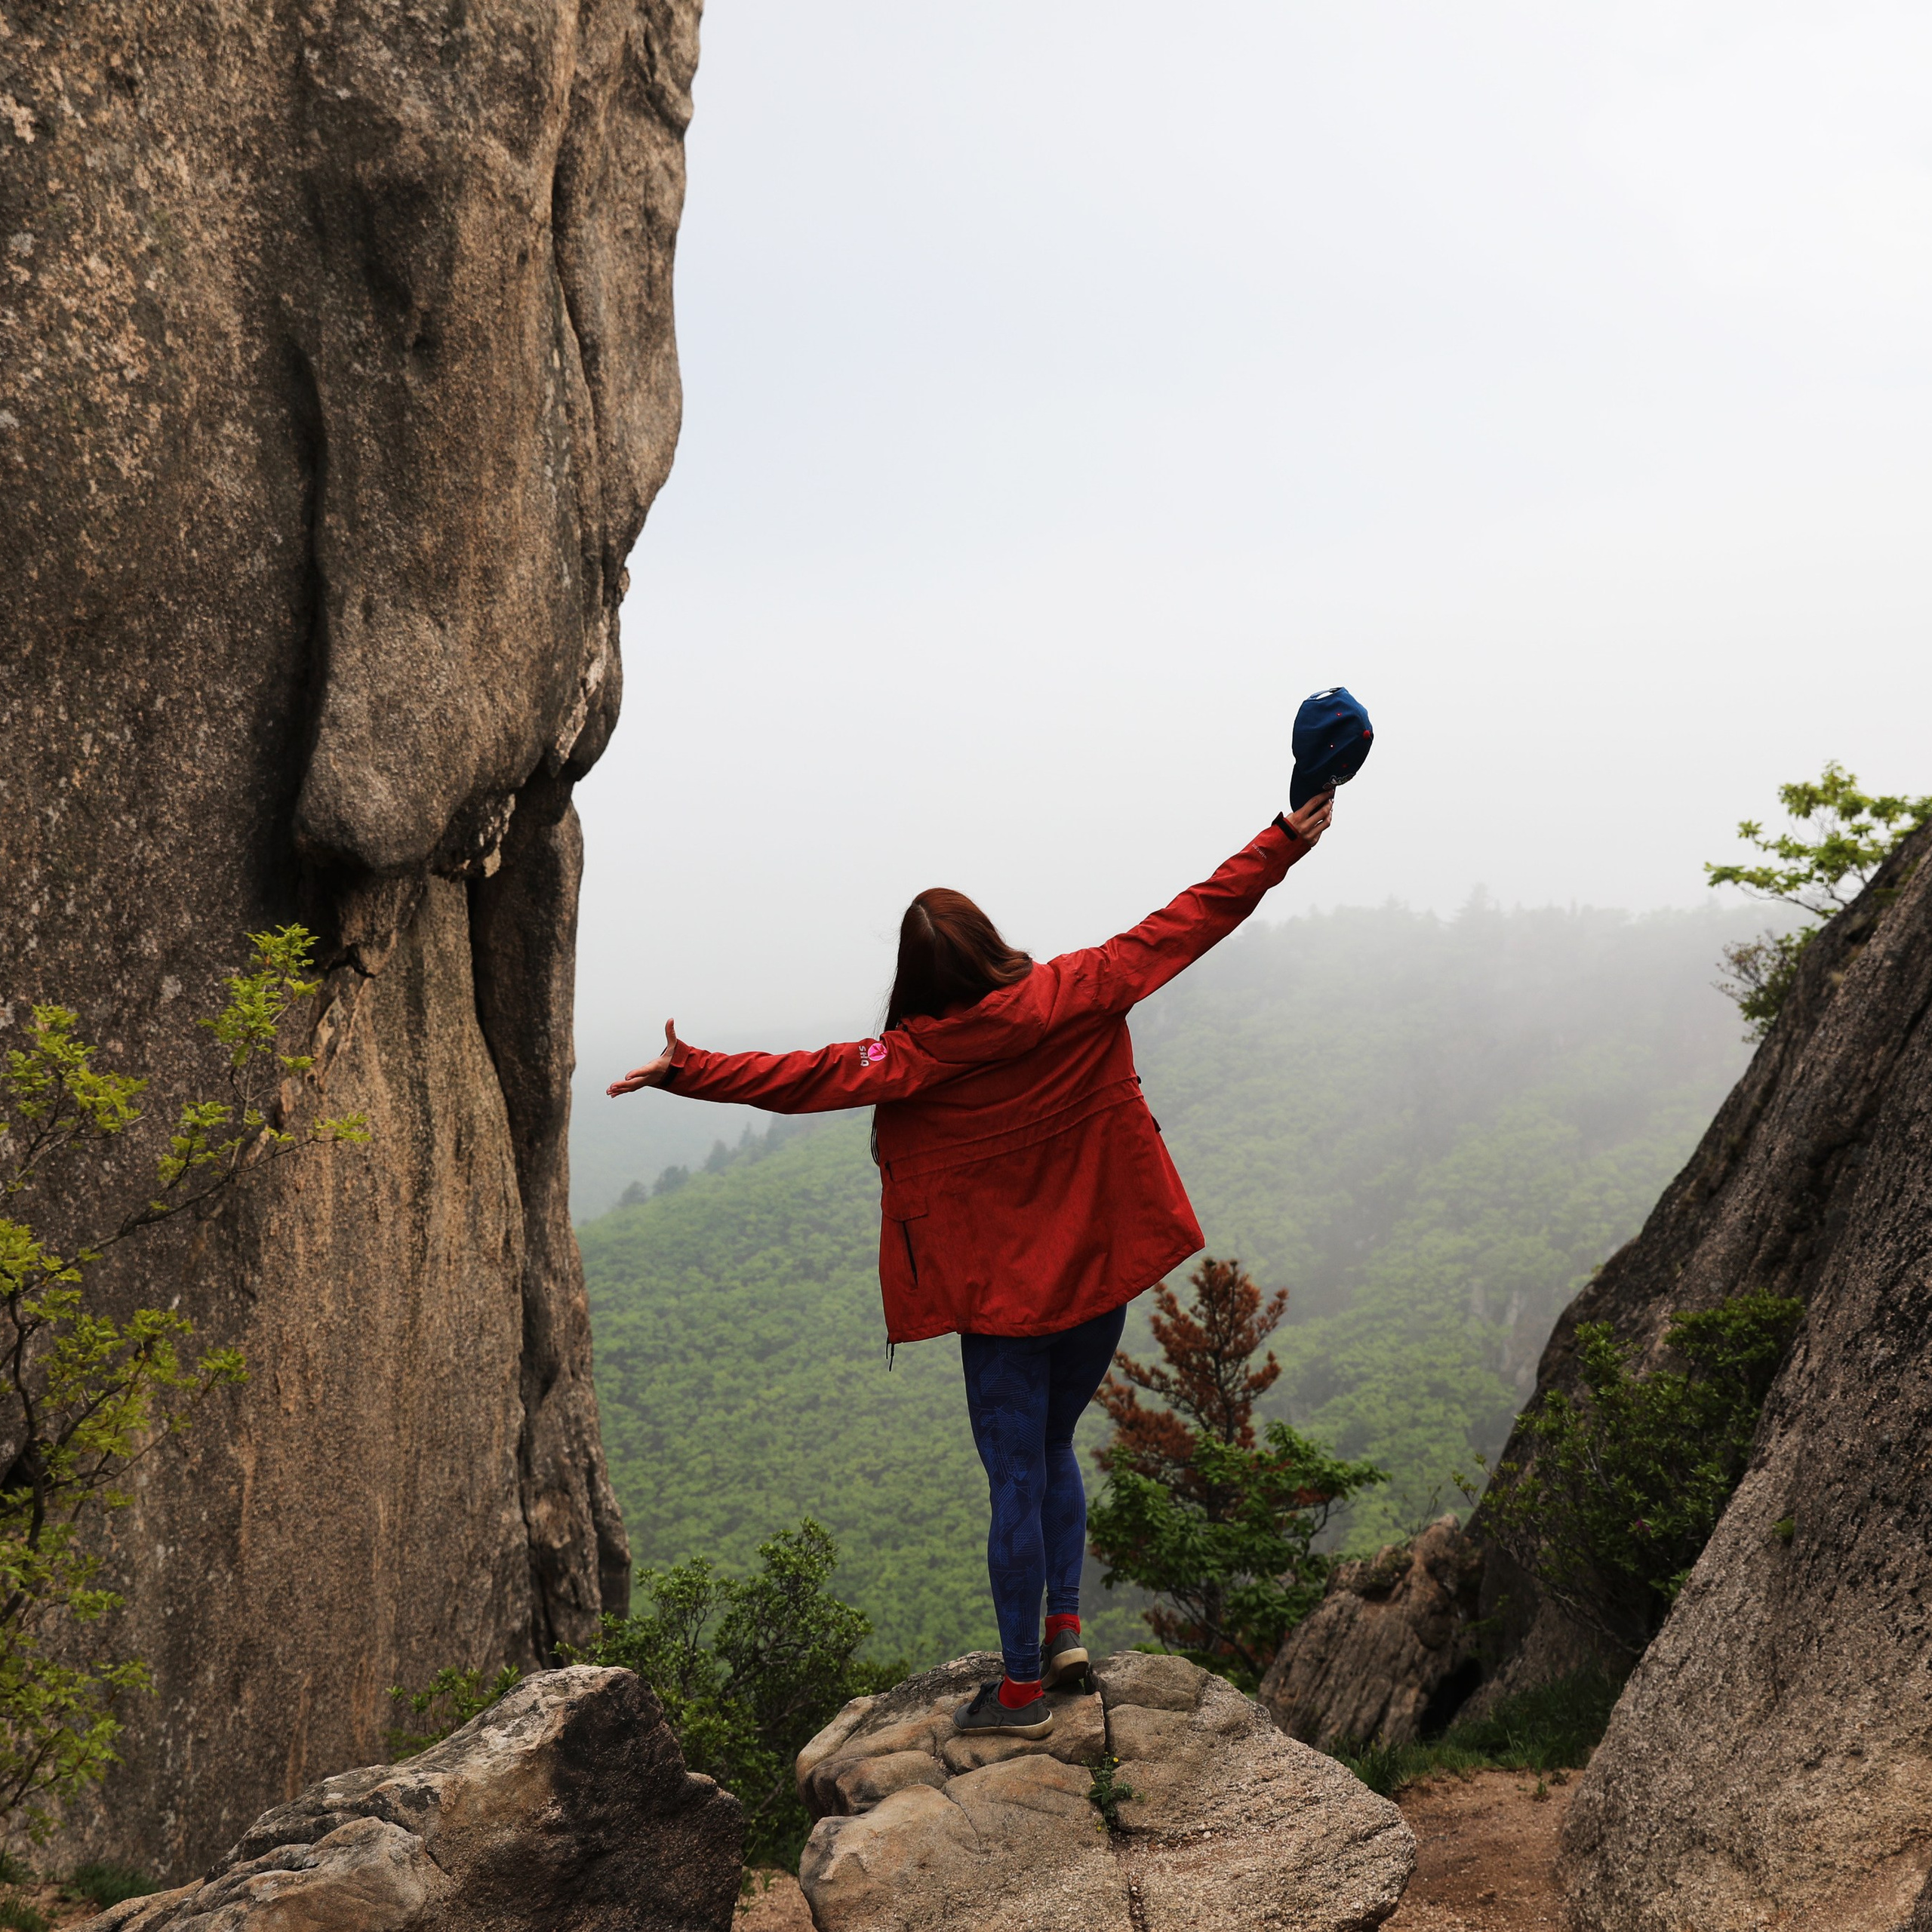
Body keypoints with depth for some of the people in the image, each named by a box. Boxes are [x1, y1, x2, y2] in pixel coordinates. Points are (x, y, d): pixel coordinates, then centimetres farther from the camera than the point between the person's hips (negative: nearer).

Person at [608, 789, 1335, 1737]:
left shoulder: (924, 1056, -16)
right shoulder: (1082, 994, -8)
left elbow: (808, 1078, -16)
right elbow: (1189, 919, -3)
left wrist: (690, 1071, -8)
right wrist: (1283, 841, 4)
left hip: (1005, 1296, -4)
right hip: (1100, 1275, 4)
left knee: (1016, 1481, 5)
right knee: (1051, 1449, 23)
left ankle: (1021, 1686, 13)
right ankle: (1065, 1624, 19)